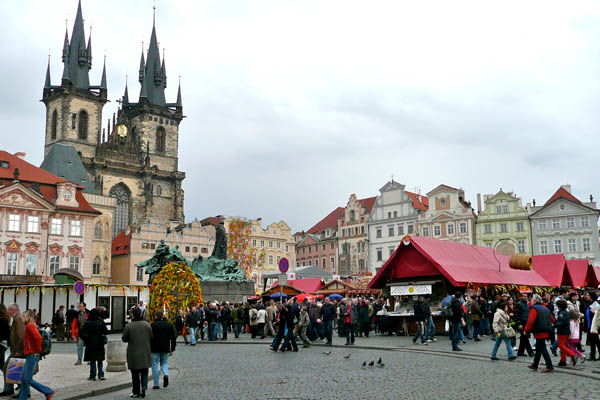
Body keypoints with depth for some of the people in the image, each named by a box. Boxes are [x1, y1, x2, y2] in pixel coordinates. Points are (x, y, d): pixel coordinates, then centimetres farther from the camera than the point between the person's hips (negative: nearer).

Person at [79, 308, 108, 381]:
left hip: (91, 344, -2)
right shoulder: (101, 322, -5)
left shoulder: (87, 323, -10)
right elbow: (106, 332, -1)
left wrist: (85, 339, 1)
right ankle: (101, 375, 9)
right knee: (100, 360, 13)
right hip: (100, 345, 2)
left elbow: (82, 333, -12)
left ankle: (93, 376, 8)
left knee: (92, 361, 7)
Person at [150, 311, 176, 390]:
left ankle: (156, 384, 6)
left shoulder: (153, 325, -9)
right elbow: (173, 337, 8)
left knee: (155, 365, 5)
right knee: (164, 363, 18)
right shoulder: (169, 324, 6)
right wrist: (172, 348, 15)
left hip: (155, 349, -4)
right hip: (165, 348, 4)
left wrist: (148, 348, -2)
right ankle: (166, 374, -11)